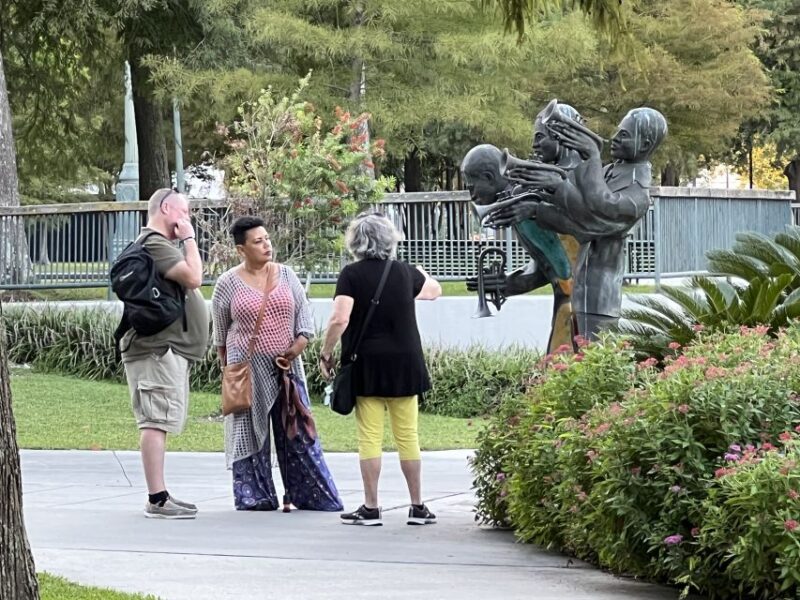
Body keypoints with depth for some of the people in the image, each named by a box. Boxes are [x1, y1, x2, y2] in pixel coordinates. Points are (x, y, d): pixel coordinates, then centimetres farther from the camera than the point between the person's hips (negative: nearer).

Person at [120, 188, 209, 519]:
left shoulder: (158, 244, 22)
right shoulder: (154, 243, -13)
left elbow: (188, 283, 25)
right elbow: (194, 277, -20)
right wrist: (189, 239, -11)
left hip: (169, 348, 12)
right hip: (157, 347, -12)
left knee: (158, 422, 13)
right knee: (156, 421, -13)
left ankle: (160, 496, 18)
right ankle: (157, 499, -16)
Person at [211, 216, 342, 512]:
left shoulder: (286, 275, 7)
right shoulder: (228, 283, 0)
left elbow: (304, 313, 8)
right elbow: (220, 333, 9)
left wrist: (299, 344, -8)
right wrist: (228, 369, 11)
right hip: (248, 368, -2)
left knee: (297, 431, 2)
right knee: (250, 431, 1)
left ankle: (313, 495, 6)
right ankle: (254, 496, 8)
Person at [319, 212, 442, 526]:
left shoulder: (352, 275, -6)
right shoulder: (405, 272, 5)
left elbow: (339, 319, -17)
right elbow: (435, 290, 26)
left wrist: (325, 353, -5)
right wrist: (420, 274, 46)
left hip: (367, 364, -3)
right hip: (404, 363, 3)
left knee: (370, 438, 0)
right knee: (408, 435, 7)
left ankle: (371, 508, 2)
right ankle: (418, 507, 11)